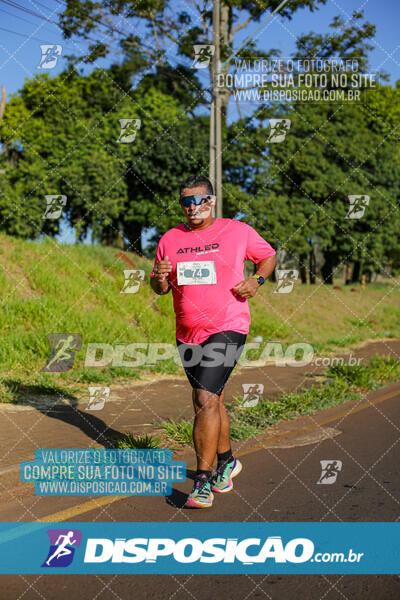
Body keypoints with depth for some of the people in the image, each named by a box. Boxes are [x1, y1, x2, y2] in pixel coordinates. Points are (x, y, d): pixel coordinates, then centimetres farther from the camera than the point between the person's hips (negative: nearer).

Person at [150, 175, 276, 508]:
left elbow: (269, 256, 13)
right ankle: (227, 462, 38)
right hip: (188, 334, 5)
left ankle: (203, 482, -10)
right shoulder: (170, 239, 7)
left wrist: (256, 280, -6)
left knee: (206, 400, -16)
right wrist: (160, 278, -10)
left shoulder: (238, 231, -1)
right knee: (209, 402, 17)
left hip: (228, 328, -5)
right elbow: (159, 287, 14)